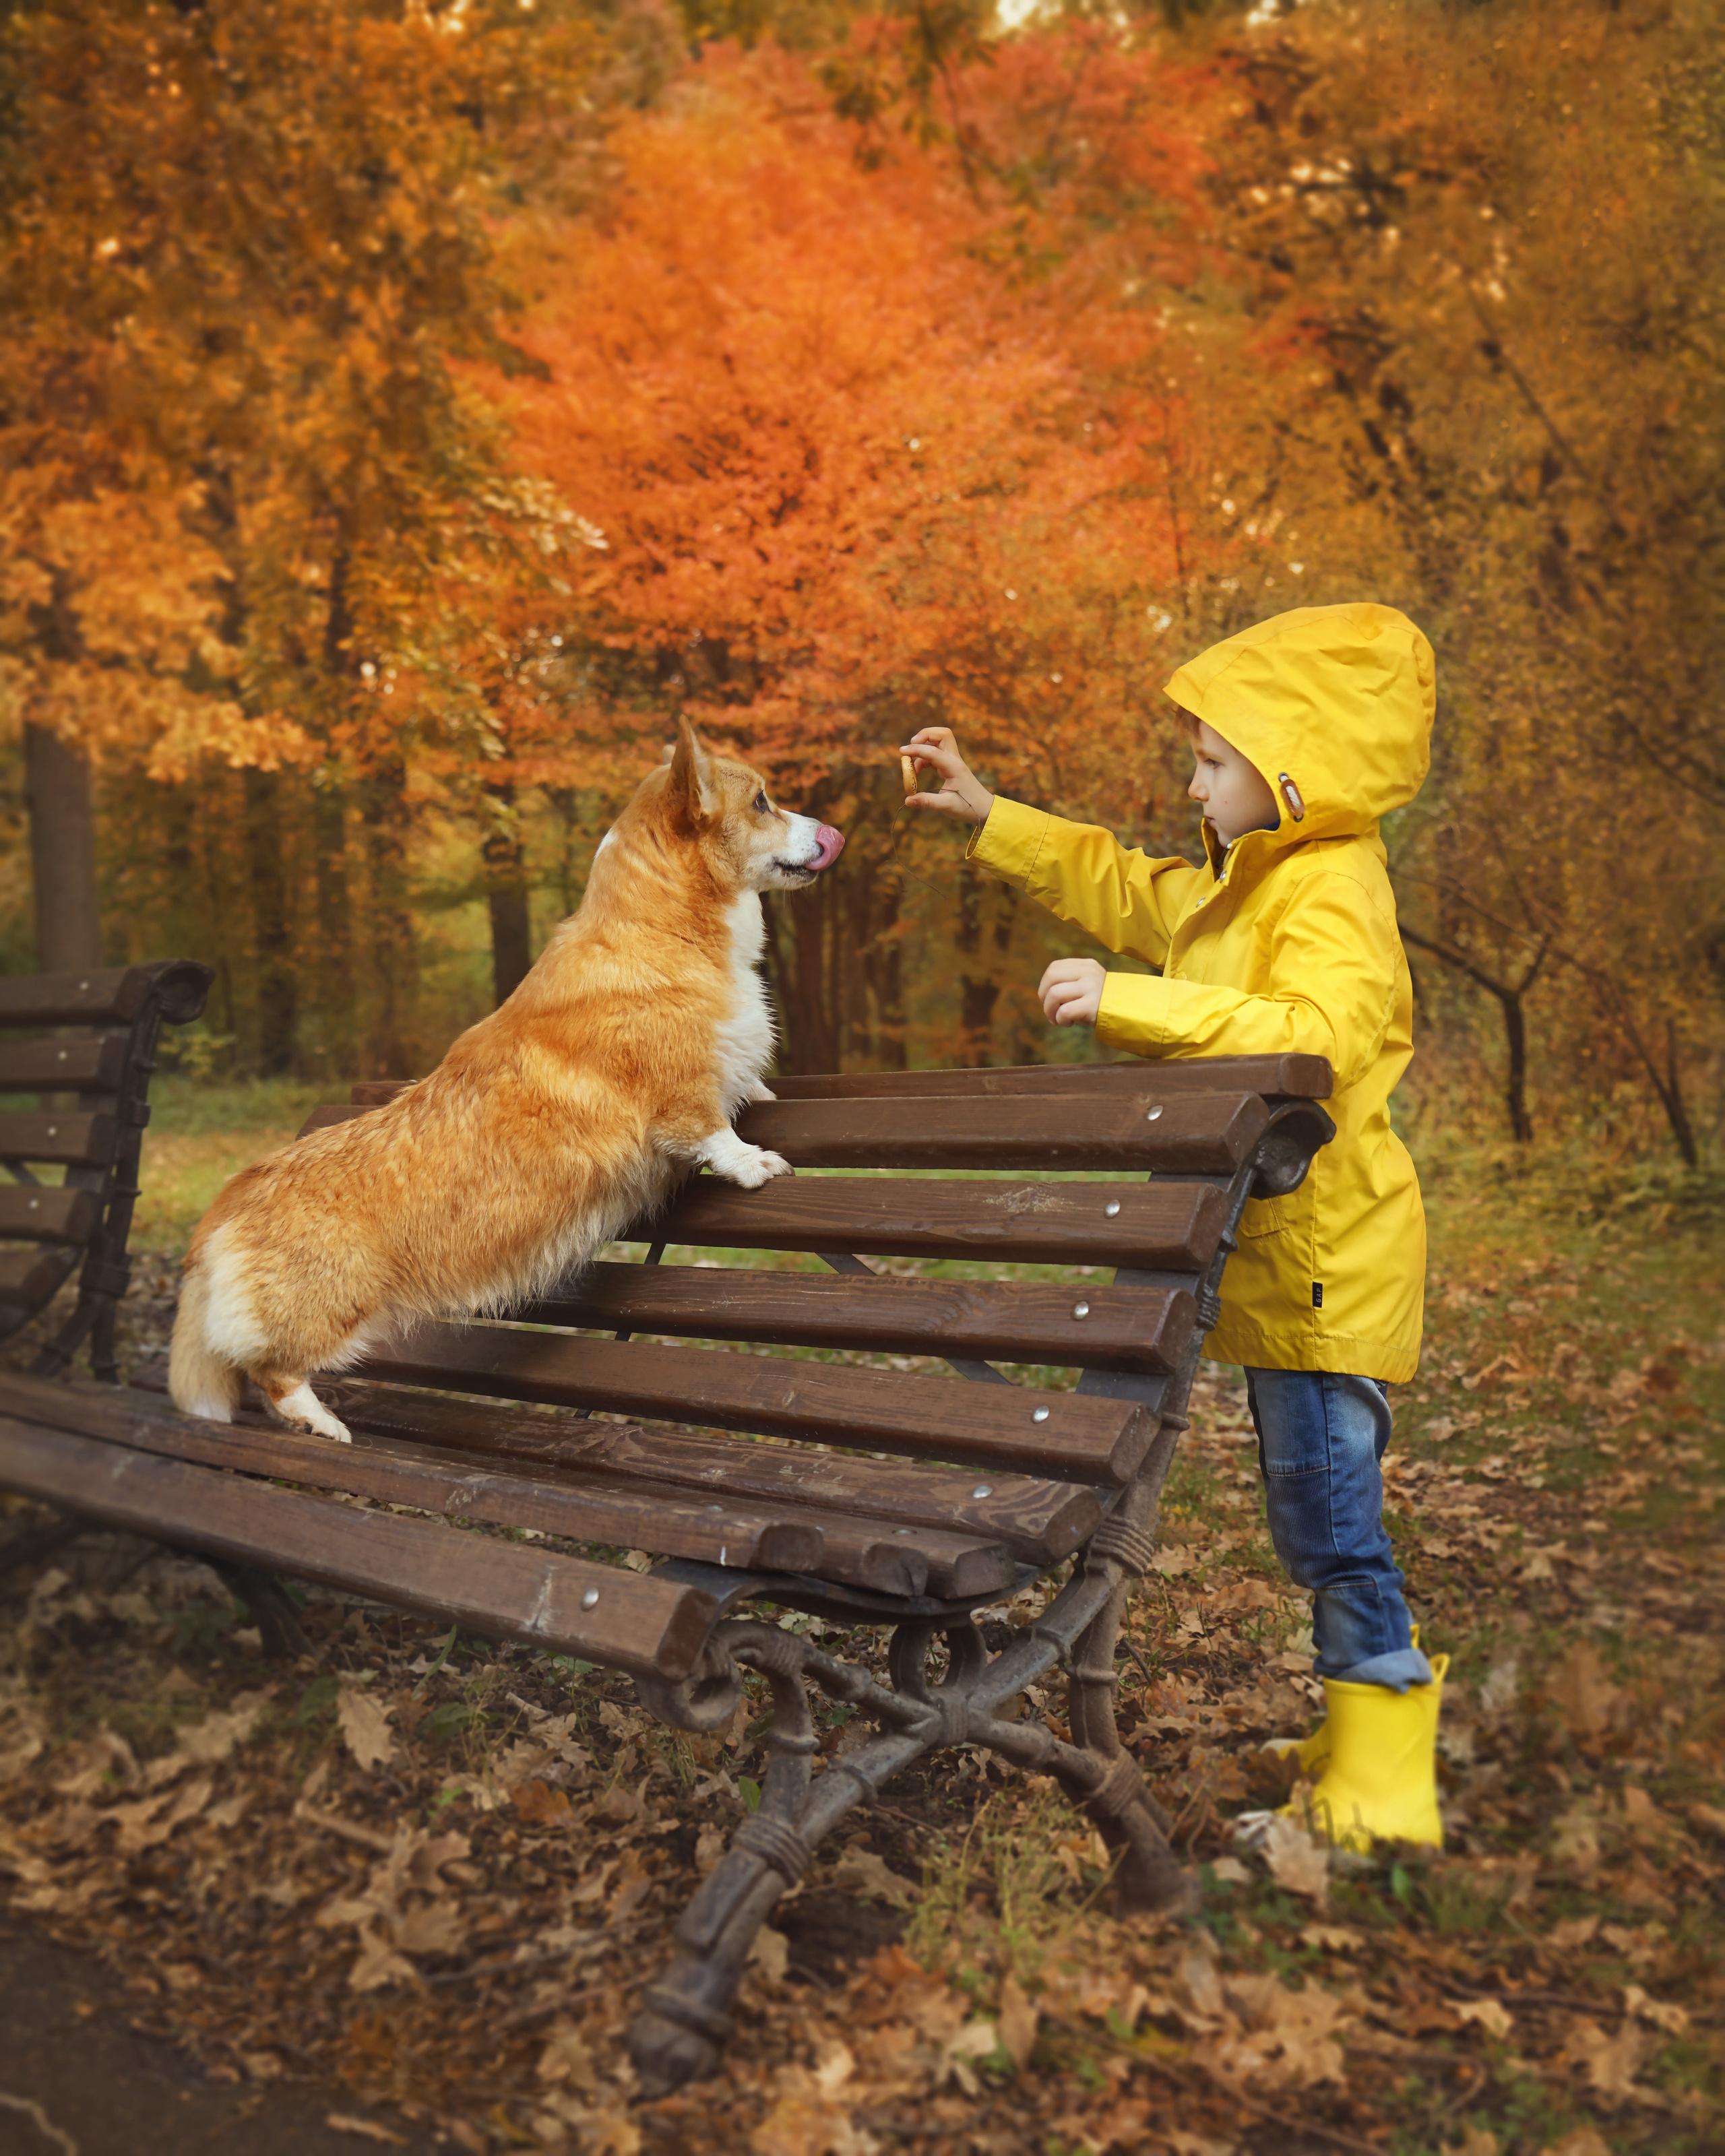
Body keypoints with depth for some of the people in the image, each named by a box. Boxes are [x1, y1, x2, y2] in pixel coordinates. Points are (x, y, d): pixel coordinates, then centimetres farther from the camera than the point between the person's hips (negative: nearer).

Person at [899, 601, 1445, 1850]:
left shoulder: (1331, 898, -18)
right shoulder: (1244, 883, 14)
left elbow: (1309, 1040, -35)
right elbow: (1123, 886, 27)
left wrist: (1130, 1003, -38)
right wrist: (989, 818, 23)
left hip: (1325, 1265, -10)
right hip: (1277, 1259, 10)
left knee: (1326, 1508, -2)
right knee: (1317, 1505, 19)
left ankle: (1382, 1773, 12)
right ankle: (1378, 1702, 34)